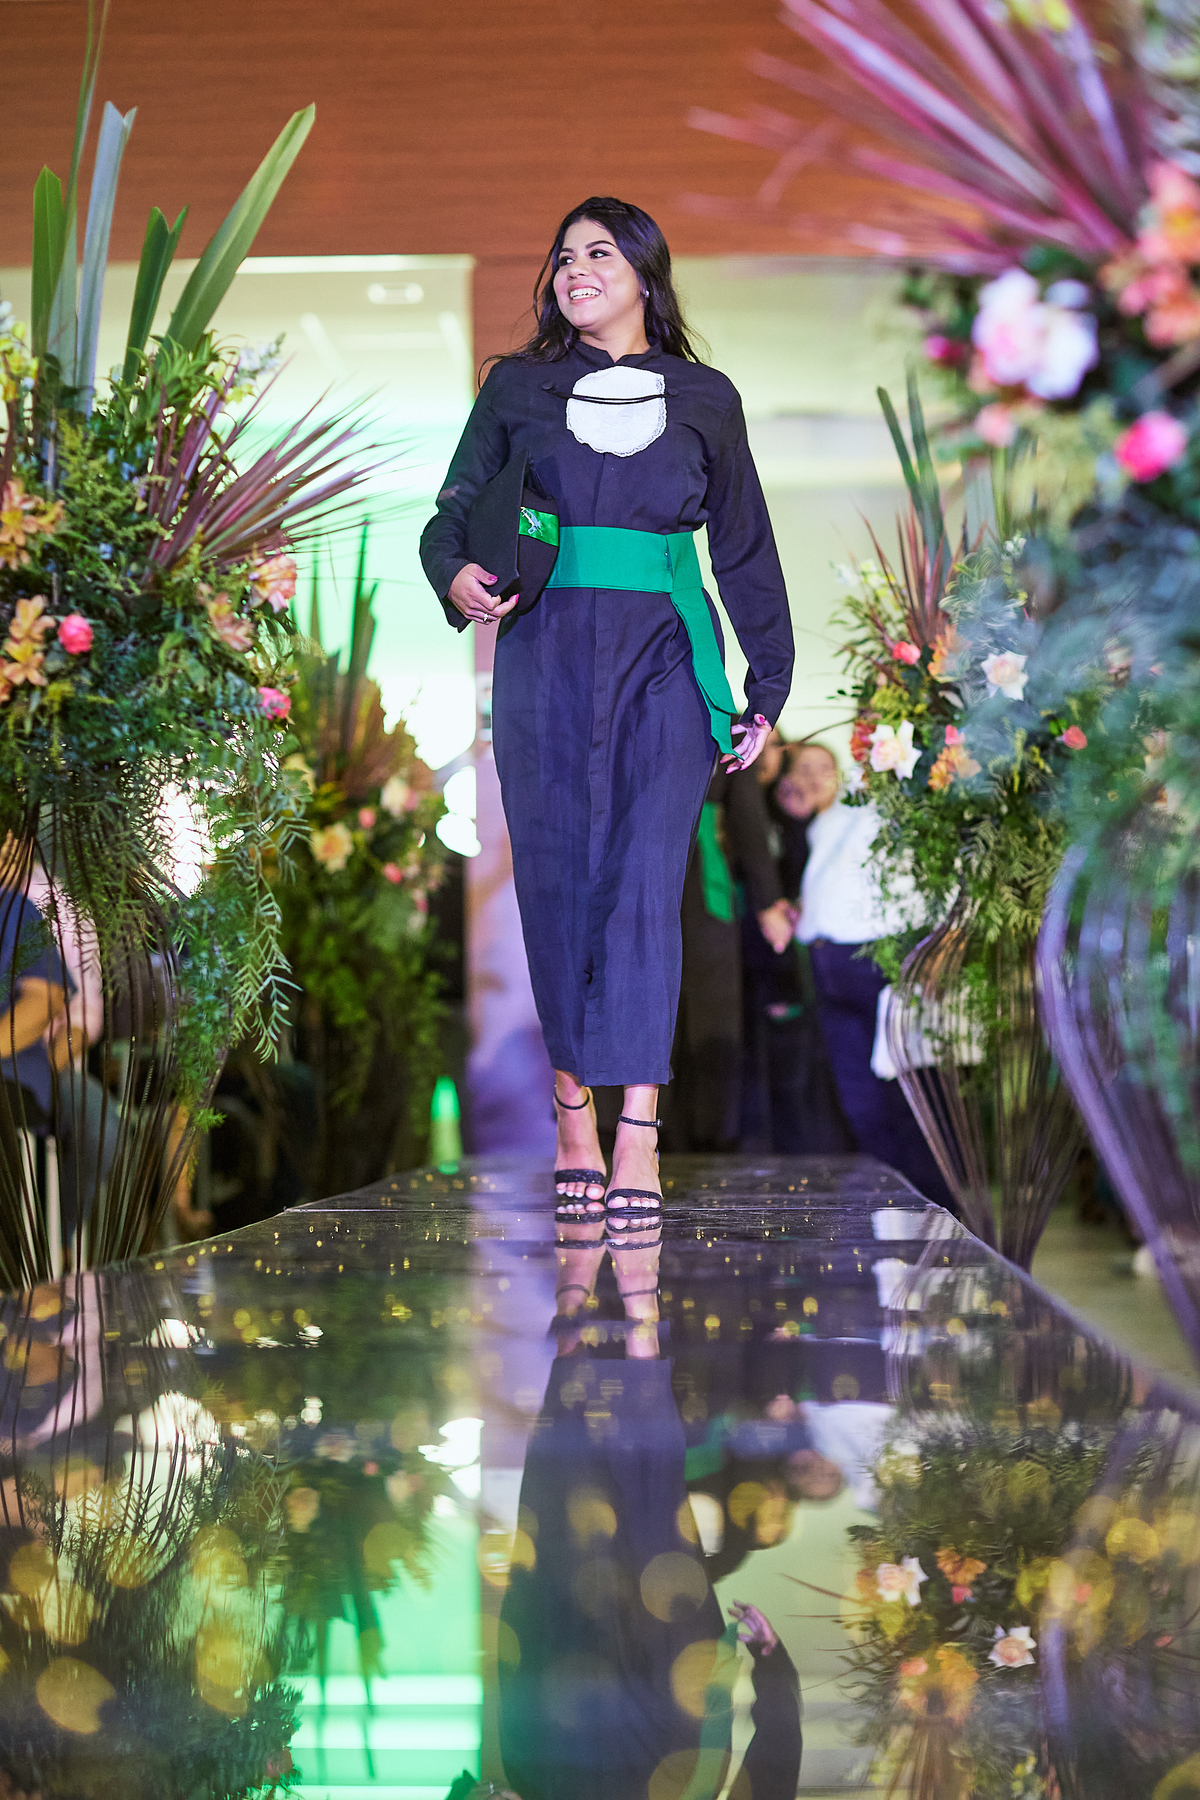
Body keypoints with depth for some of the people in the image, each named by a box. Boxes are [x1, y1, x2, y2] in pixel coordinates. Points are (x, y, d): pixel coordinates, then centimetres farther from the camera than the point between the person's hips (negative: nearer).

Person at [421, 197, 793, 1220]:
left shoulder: (704, 399, 13)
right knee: (556, 877, 0)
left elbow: (746, 547, 15)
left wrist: (769, 685, 11)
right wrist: (458, 575, -11)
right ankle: (573, 1119, 10)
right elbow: (456, 509, 13)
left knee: (647, 878, -11)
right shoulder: (518, 387, 13)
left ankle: (638, 1140, -15)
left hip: (665, 654, -1)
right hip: (545, 651, 1)